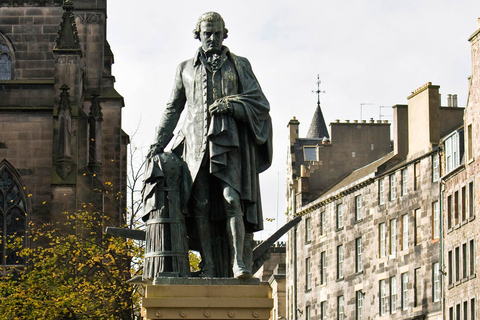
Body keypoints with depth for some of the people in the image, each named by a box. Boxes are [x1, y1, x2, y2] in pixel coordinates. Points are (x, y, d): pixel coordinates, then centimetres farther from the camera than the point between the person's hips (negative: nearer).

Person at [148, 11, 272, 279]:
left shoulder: (240, 66, 15)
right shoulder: (186, 69, 20)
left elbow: (261, 104, 9)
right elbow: (173, 109, 25)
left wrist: (231, 105, -8)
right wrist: (158, 143, 18)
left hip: (229, 141, -2)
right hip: (197, 142, 2)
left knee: (232, 199, -18)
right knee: (201, 205, -6)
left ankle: (238, 260, -22)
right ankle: (208, 266, -6)